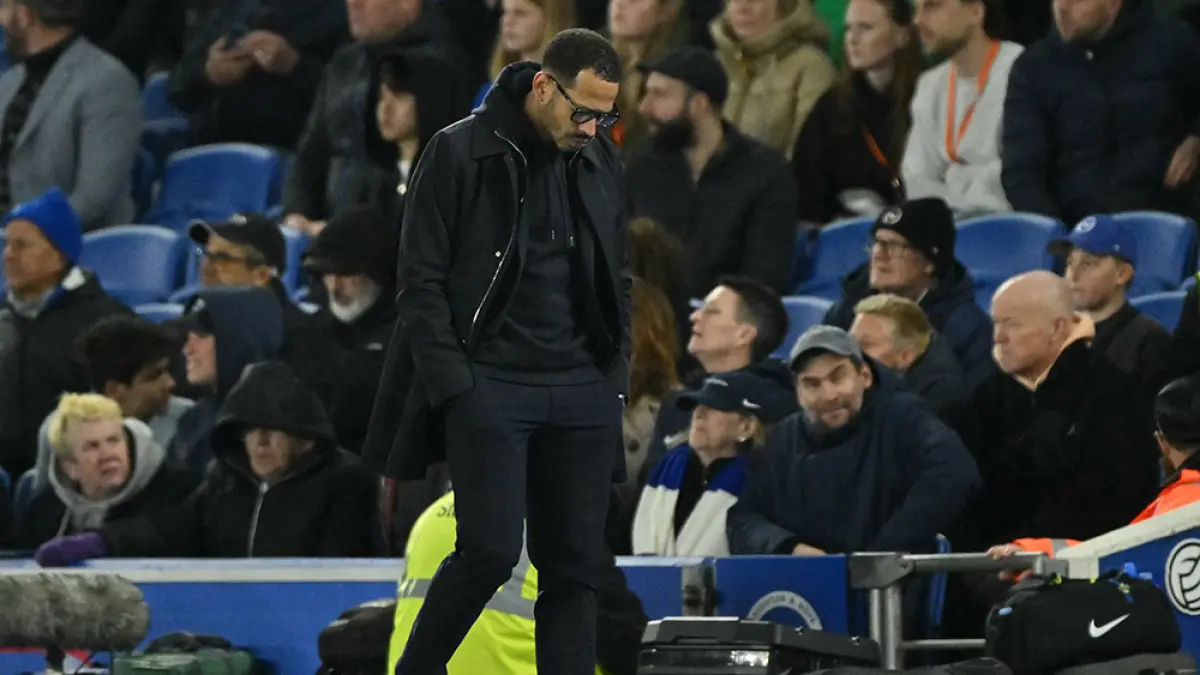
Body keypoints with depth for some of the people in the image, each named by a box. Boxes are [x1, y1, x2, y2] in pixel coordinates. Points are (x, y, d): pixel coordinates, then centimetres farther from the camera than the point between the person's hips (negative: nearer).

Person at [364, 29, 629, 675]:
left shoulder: (601, 162, 10)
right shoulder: (459, 153, -6)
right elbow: (421, 282, -6)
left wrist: (617, 375, 8)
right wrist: (455, 387, -12)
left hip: (585, 392, 5)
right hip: (490, 385, -5)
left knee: (574, 566, 1)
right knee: (491, 549, -14)